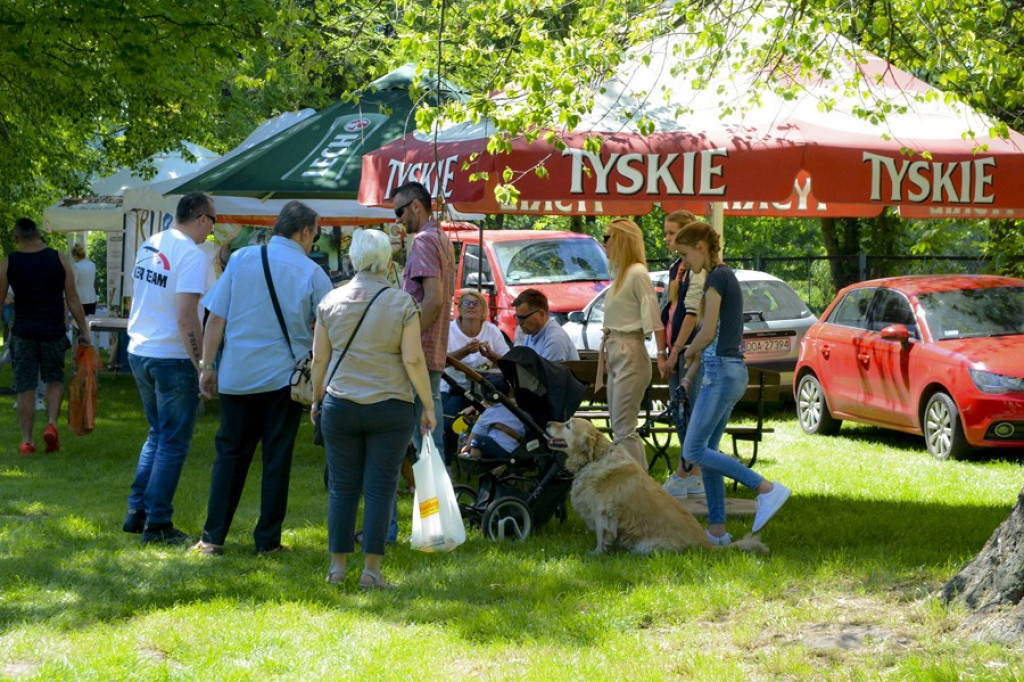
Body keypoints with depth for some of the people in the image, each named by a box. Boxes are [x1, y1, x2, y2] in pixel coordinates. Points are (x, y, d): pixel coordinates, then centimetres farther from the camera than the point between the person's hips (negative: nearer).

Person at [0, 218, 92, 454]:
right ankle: (51, 424, -2)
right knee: (55, 379, 18)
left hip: (23, 333, -1)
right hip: (54, 332, 1)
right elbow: (72, 299, 0)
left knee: (25, 387, 6)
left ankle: (27, 440, 7)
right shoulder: (59, 260, -2)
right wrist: (84, 331, 6)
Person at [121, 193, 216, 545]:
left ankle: (137, 511, 21)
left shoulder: (149, 246, 8)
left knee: (158, 434, 21)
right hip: (173, 358, -8)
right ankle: (157, 523, 4)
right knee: (173, 443, 1)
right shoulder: (193, 255, -17)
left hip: (138, 352, 8)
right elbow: (186, 318, -23)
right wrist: (202, 366, -18)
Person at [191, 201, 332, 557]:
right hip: (284, 376, -1)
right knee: (277, 457, 7)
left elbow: (216, 318, 0)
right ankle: (267, 540, 9)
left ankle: (212, 538, 6)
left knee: (231, 454, 9)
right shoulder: (312, 273, -2)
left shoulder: (242, 259, 1)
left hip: (236, 376, 2)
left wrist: (207, 365, 7)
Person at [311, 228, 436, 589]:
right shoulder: (402, 303, -6)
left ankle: (337, 565, 11)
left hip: (340, 407, 2)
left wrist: (317, 399, 19)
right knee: (380, 488, 2)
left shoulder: (331, 301, 2)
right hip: (390, 408, -2)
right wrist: (428, 406, -1)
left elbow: (319, 359, 6)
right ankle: (372, 570, 0)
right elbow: (413, 360, -9)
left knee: (342, 487, 9)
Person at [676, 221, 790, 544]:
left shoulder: (717, 277, -12)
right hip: (731, 371, 10)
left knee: (694, 451, -9)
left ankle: (767, 488, -13)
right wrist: (690, 375, 15)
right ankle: (717, 529, 8)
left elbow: (708, 332, -16)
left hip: (721, 373, -10)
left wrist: (689, 352, 3)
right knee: (706, 450, 9)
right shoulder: (726, 277, 17)